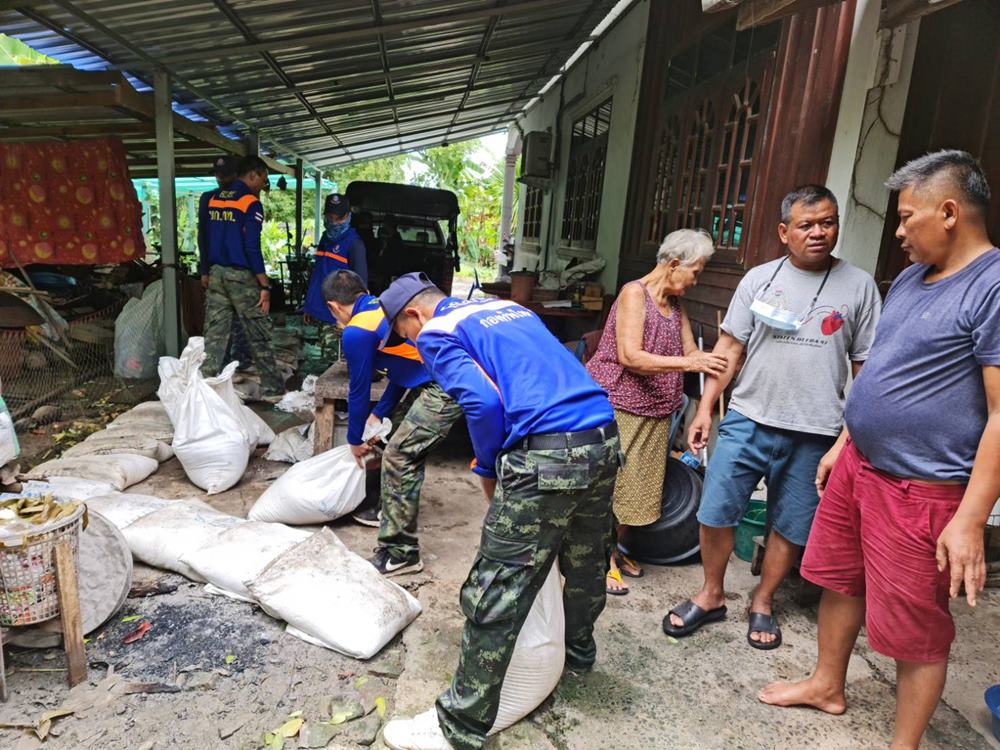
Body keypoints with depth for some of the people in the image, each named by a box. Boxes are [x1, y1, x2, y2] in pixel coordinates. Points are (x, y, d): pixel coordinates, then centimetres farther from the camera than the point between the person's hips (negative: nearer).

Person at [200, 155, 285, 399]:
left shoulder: (214, 198, 11)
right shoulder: (250, 202, -10)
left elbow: (206, 239, 15)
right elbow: (252, 248, -15)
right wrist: (265, 286, -14)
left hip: (216, 274, 6)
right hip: (241, 275, -6)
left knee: (214, 334, 8)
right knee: (259, 335, 4)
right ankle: (272, 387, 13)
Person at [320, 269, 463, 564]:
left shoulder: (357, 332, -8)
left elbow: (359, 391, 2)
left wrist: (355, 440, 18)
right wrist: (379, 414, 31)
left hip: (446, 388, -10)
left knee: (399, 458, -4)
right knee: (408, 446, 23)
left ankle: (401, 552, 4)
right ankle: (392, 513, 41)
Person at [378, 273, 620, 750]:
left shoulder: (436, 334, 2)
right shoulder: (509, 307, 25)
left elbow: (484, 403, -13)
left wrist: (487, 472, 3)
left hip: (547, 456, -9)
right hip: (604, 440, 9)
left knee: (494, 596, 2)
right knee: (586, 560, 27)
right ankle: (577, 650, 52)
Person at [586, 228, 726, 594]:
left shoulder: (675, 303, 12)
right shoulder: (634, 293, -13)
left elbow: (691, 351, 8)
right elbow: (630, 357, -22)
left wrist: (715, 360, -11)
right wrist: (688, 363, -28)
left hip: (656, 410, 8)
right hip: (619, 404, -8)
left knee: (640, 483, 13)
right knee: (612, 480, -1)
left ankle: (615, 547, 29)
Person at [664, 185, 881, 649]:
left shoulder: (858, 286, 3)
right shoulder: (759, 279, 5)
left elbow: (866, 365, 5)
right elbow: (729, 348, 3)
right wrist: (705, 408, -2)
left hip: (815, 433, 0)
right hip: (748, 420, 1)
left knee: (791, 527, 11)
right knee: (716, 512, 2)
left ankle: (762, 603, 32)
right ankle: (711, 596, 24)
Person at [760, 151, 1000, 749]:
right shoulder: (912, 278, 11)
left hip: (921, 492, -8)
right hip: (858, 466, 9)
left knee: (915, 632, 7)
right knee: (838, 581, 20)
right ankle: (827, 686, 42)